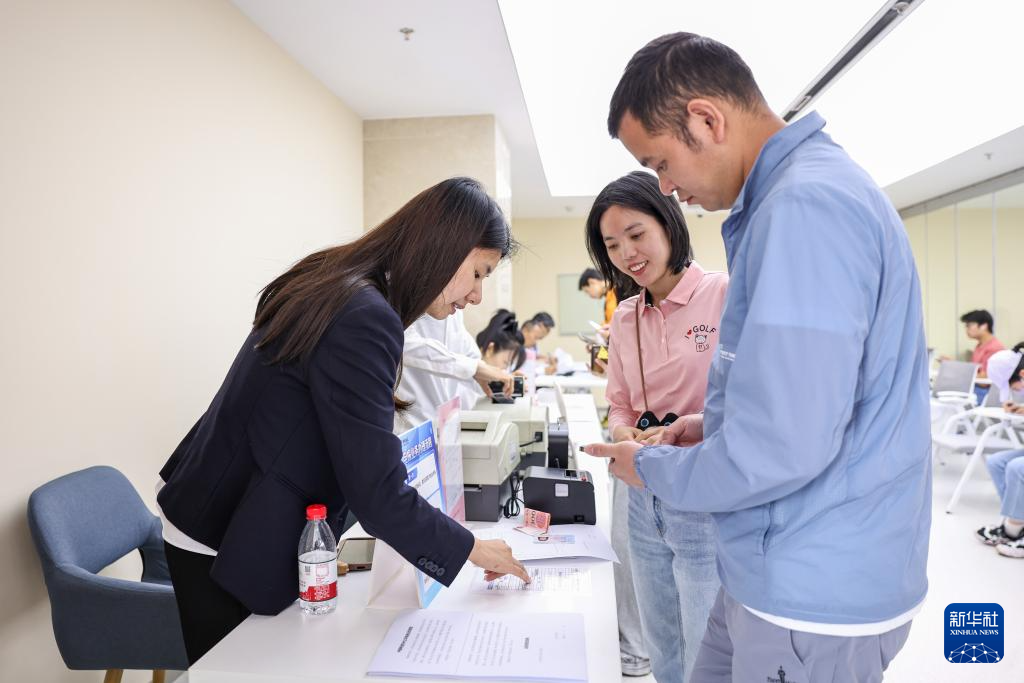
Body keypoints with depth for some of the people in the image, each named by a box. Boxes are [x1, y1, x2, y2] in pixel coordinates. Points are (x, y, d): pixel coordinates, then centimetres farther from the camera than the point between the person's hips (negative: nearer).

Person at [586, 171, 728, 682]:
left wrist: (682, 428, -26)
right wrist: (627, 437, -9)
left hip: (712, 505, -6)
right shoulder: (624, 318, 8)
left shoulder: (727, 294, -12)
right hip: (645, 502, 6)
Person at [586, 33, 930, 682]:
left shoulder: (807, 203, -24)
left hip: (817, 592, -9)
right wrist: (713, 424, 9)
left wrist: (652, 467, -12)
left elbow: (781, 449, -29)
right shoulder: (802, 188, 10)